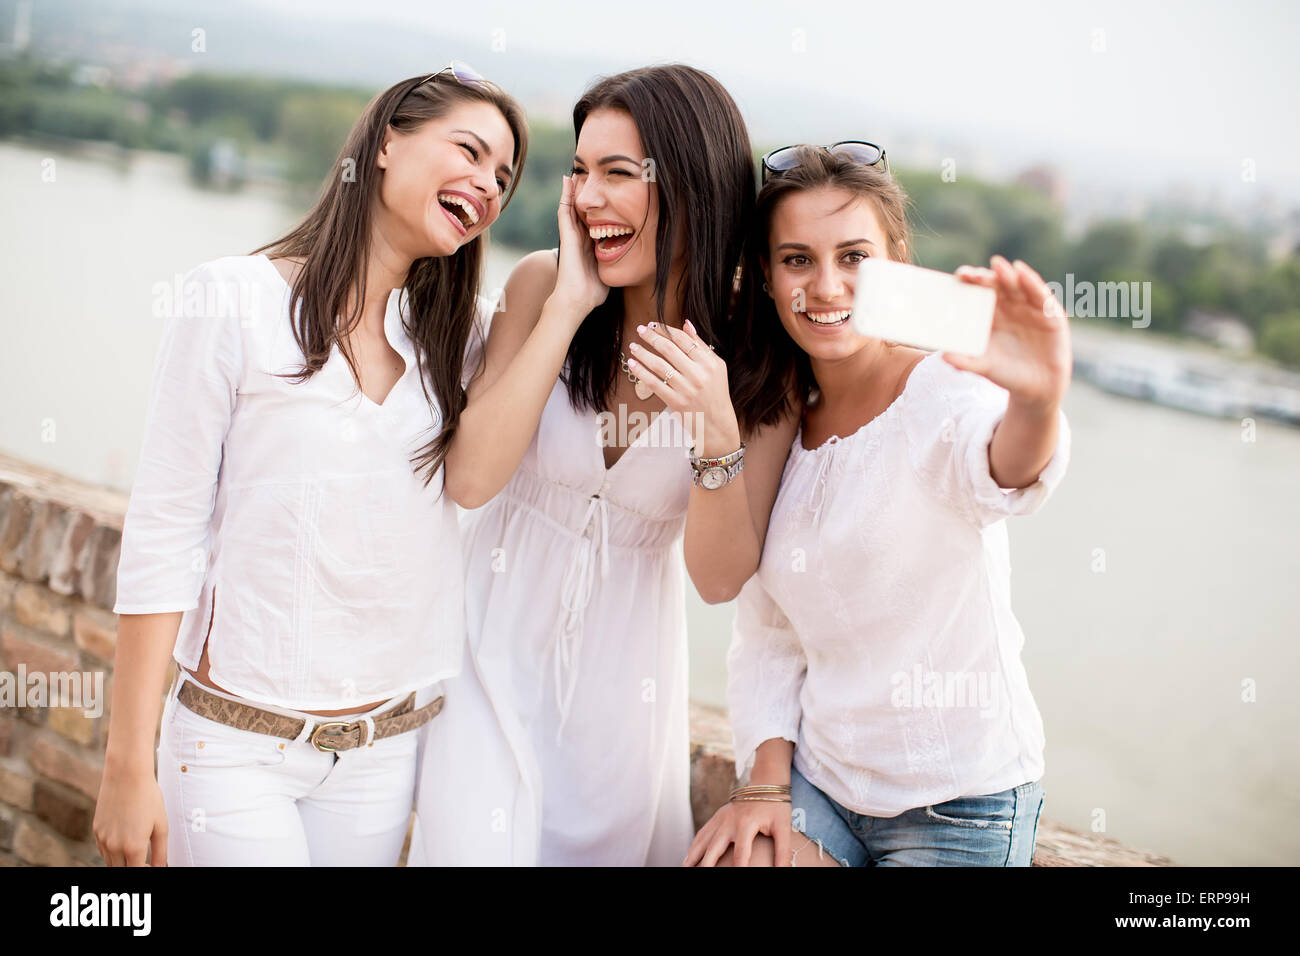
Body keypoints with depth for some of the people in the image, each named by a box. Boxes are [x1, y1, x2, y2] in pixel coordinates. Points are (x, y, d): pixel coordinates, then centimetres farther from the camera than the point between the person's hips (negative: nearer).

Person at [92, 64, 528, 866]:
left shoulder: (462, 334, 7)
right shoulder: (236, 301, -7)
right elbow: (163, 536, -8)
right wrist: (129, 767, -9)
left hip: (384, 751, 4)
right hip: (236, 742, -4)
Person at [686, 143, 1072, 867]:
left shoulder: (946, 391, -16)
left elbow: (1004, 473, -41)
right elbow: (767, 635, 7)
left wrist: (1036, 404, -63)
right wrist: (766, 780, -5)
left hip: (958, 805, -4)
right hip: (817, 778, 4)